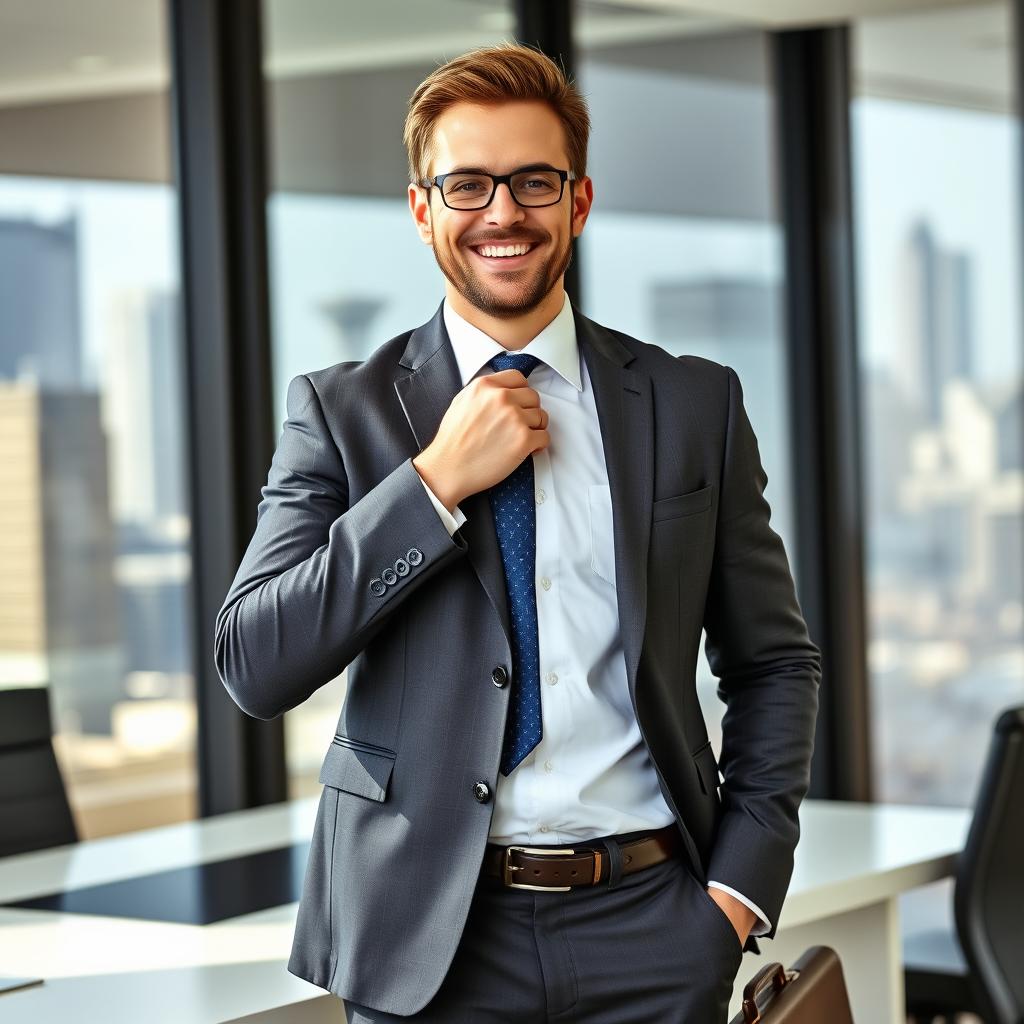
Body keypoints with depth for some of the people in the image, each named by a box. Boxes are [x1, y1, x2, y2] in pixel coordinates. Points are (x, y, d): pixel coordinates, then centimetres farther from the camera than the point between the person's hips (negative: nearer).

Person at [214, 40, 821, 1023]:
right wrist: (438, 480, -13)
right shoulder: (340, 411, 1)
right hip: (429, 936, -1)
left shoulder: (695, 404, 5)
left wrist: (742, 880, -1)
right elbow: (253, 666, -8)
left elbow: (773, 660, 10)